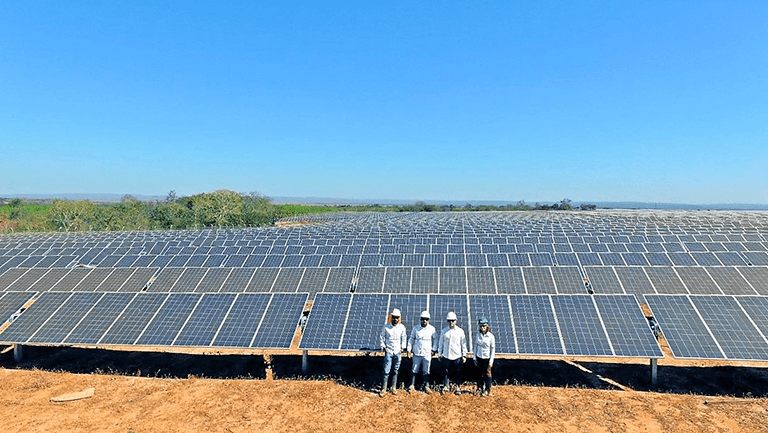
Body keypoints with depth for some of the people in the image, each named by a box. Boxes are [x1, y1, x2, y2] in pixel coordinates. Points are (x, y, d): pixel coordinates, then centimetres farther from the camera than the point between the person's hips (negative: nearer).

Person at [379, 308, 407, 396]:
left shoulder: (402, 327, 1)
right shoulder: (386, 327, -5)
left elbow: (404, 338, 12)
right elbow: (381, 337, 4)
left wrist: (402, 348, 5)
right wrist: (384, 347, -2)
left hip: (398, 352, 2)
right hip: (388, 352, -2)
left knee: (395, 371, 9)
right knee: (386, 371, -4)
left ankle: (394, 388, 21)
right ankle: (383, 389, 3)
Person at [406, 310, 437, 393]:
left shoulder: (432, 329, 0)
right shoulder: (415, 328, 1)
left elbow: (435, 339, 10)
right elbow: (411, 339, 9)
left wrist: (434, 349, 5)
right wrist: (409, 348, 4)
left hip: (427, 353, 0)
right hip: (417, 352, 1)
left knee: (426, 371, 6)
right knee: (414, 370, 5)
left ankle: (426, 386, 17)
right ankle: (412, 385, 15)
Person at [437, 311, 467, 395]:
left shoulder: (460, 331, 1)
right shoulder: (444, 331, 4)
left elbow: (463, 344, 5)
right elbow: (441, 343, 10)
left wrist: (464, 355, 3)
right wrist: (439, 354, 9)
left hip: (457, 356, -1)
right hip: (446, 356, 1)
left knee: (457, 373, 5)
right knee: (446, 372, 5)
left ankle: (456, 387, 21)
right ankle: (446, 386, 19)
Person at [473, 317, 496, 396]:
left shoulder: (491, 336, -13)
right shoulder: (477, 335, -3)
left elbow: (493, 349, -9)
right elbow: (476, 346, 6)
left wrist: (491, 361, -10)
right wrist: (475, 358, 6)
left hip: (487, 358, -3)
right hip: (479, 357, 3)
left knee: (487, 374, 7)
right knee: (479, 374, 13)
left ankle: (487, 390, 23)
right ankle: (479, 389, 28)